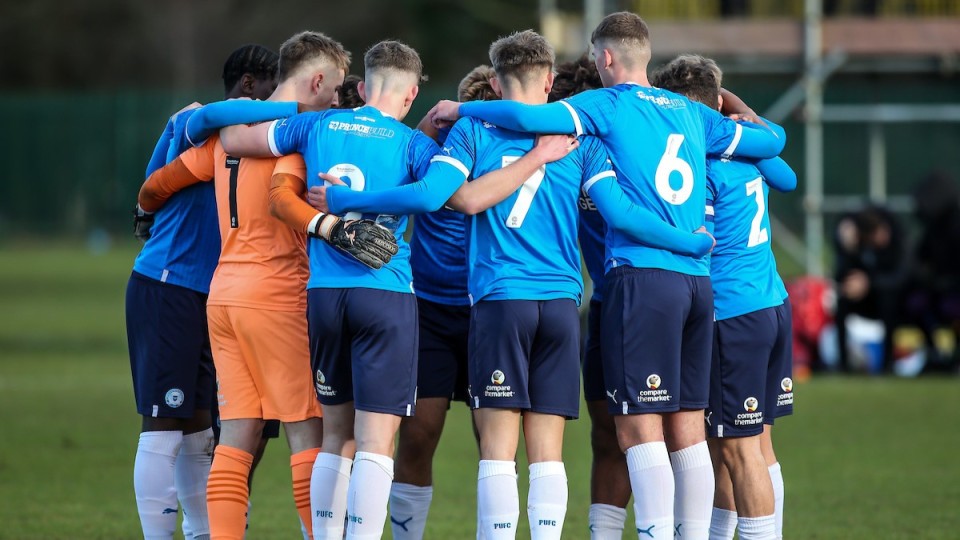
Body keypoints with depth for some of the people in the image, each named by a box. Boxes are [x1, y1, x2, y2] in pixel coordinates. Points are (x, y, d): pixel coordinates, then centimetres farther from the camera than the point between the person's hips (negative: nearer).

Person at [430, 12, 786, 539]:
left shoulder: (608, 105, -1)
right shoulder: (692, 113, 17)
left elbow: (529, 116, -14)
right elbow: (770, 140, 25)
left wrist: (462, 109, 1)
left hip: (643, 274, -6)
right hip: (697, 279, 6)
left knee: (639, 430, -7)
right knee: (687, 430, 8)